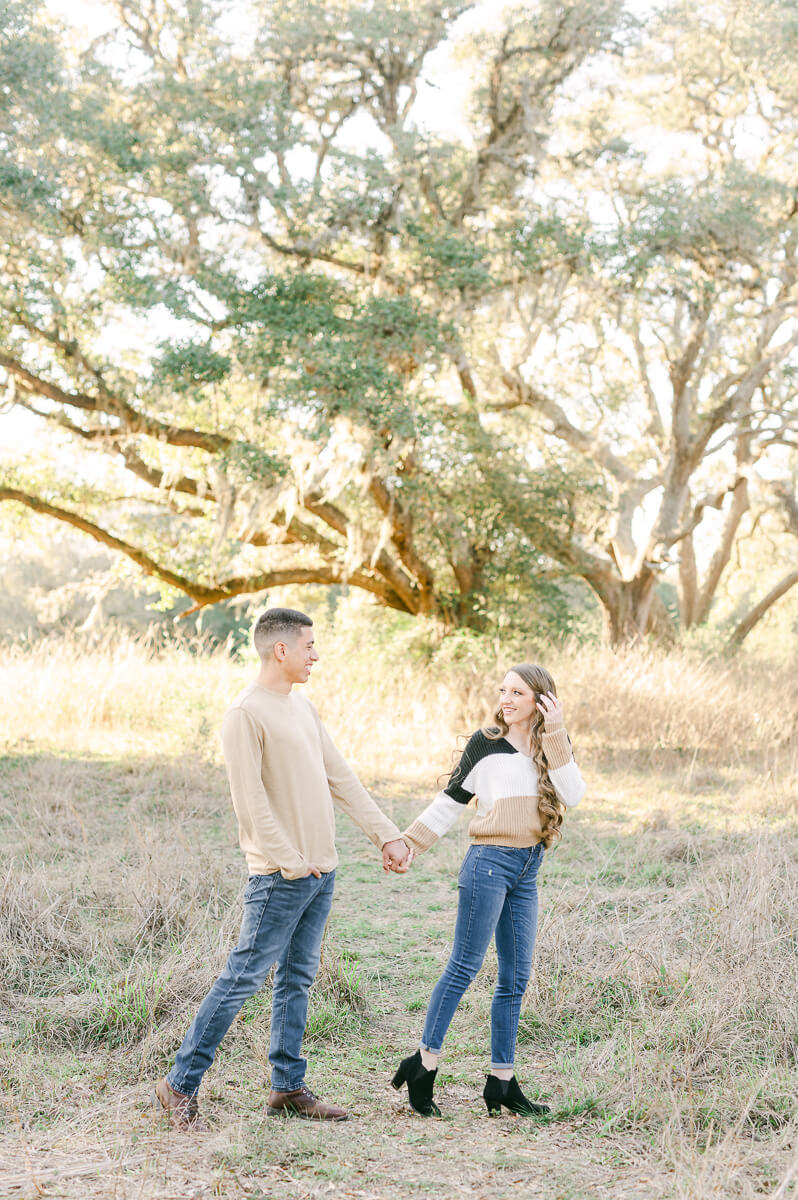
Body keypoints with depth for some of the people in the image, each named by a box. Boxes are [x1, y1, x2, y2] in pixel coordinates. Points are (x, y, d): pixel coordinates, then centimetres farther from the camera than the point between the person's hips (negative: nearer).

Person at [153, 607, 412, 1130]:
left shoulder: (303, 707, 14)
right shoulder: (246, 713, -13)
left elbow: (341, 778, 16)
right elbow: (251, 800, -18)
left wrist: (387, 834, 11)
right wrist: (291, 863, -20)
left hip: (321, 870, 8)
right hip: (280, 876, -8)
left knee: (298, 978, 13)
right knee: (244, 977, -6)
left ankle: (289, 1087, 20)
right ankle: (180, 1085, 2)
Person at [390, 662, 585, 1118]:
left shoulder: (553, 747, 10)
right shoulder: (485, 744, 0)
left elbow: (573, 795, -7)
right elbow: (451, 802, 5)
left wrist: (555, 736, -13)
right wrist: (407, 844, 0)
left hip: (527, 871, 5)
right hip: (489, 862, -5)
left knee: (516, 978, 6)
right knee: (465, 967, -6)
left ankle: (502, 1081, 12)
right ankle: (424, 1063, 3)